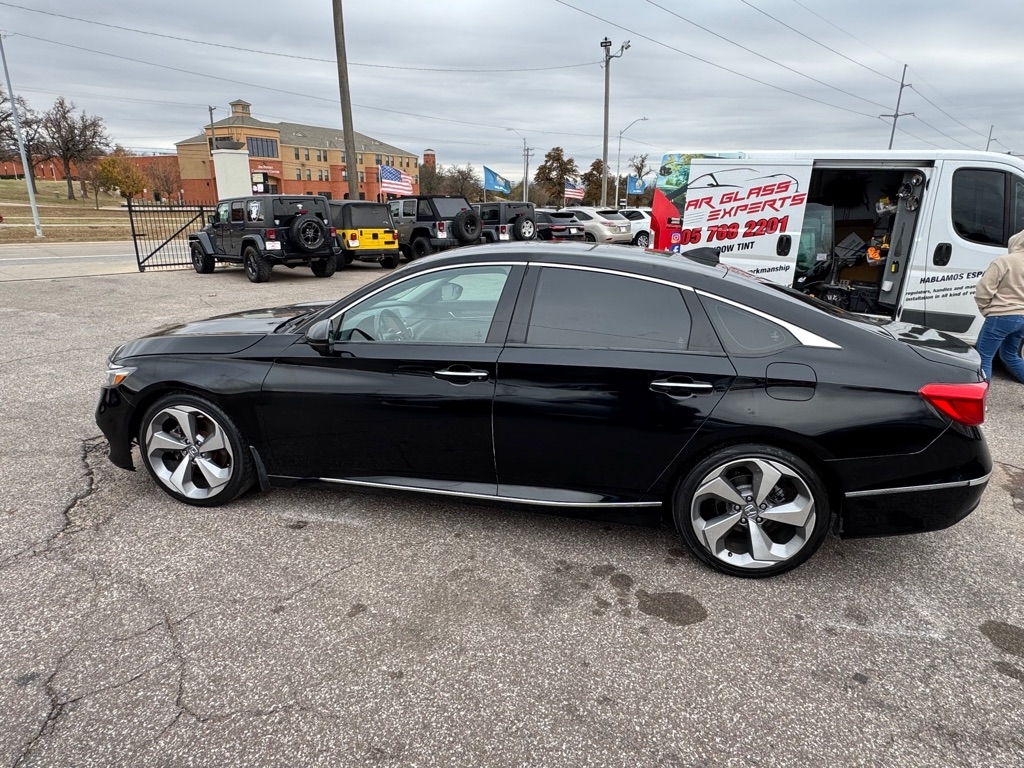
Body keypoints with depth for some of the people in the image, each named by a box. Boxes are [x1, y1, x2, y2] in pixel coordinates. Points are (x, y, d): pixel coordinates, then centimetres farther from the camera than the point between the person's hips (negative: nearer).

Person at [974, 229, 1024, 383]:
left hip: (1002, 317, -7)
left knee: (983, 357, -2)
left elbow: (983, 291, -14)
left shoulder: (1004, 262, -12)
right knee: (1010, 355, 23)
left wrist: (985, 310, 2)